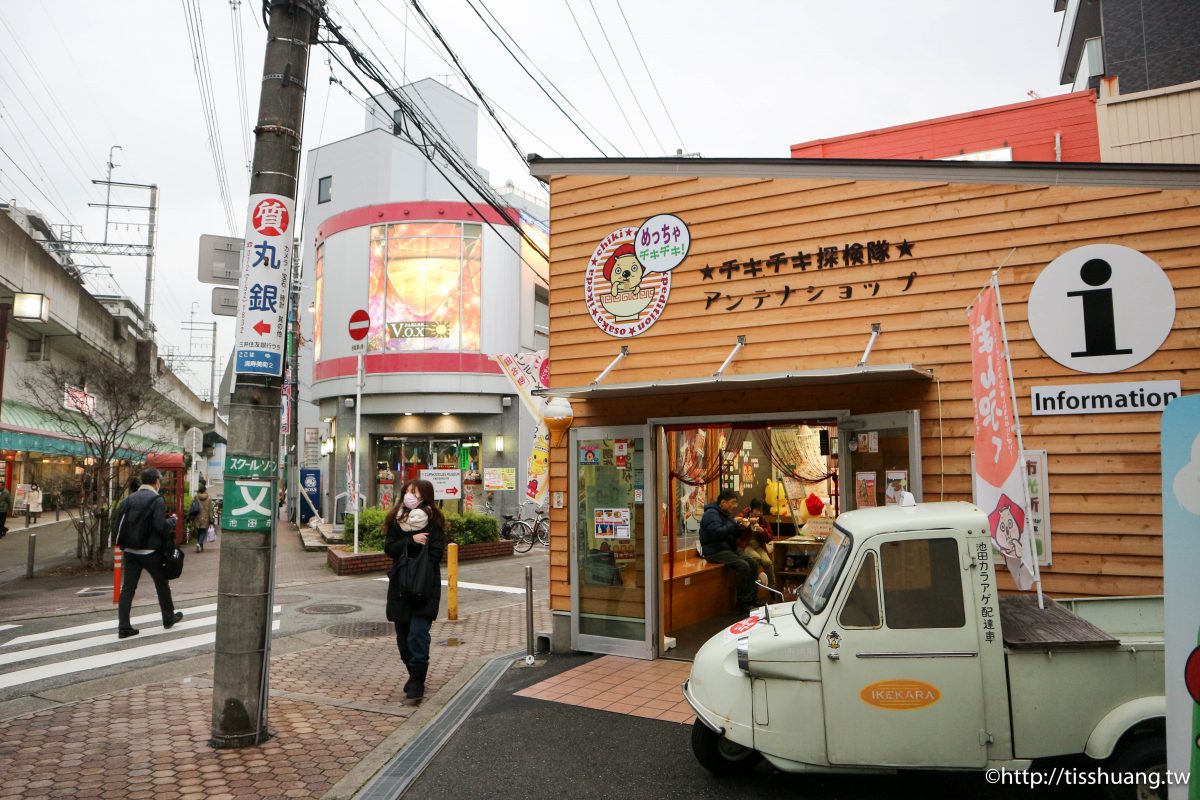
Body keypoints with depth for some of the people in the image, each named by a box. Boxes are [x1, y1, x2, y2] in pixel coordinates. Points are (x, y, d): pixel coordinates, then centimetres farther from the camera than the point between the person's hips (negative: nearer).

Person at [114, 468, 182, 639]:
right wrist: (172, 520, 0)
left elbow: (119, 522, 3)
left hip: (130, 550, 5)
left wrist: (124, 542, 16)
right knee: (161, 583, 13)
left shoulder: (129, 499, 5)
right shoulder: (157, 500, -12)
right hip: (150, 551, -4)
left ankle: (123, 627, 3)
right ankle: (168, 618, 27)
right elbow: (160, 526, -19)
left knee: (128, 587, 5)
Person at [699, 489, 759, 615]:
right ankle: (743, 603, -16)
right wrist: (735, 523, -20)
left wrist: (741, 527, -1)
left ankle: (752, 599, 1)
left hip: (728, 549, 10)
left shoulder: (726, 514, 17)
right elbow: (718, 533, -28)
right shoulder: (711, 514, -13)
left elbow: (734, 534, 19)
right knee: (744, 566, -25)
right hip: (715, 552, -10)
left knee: (753, 564, -4)